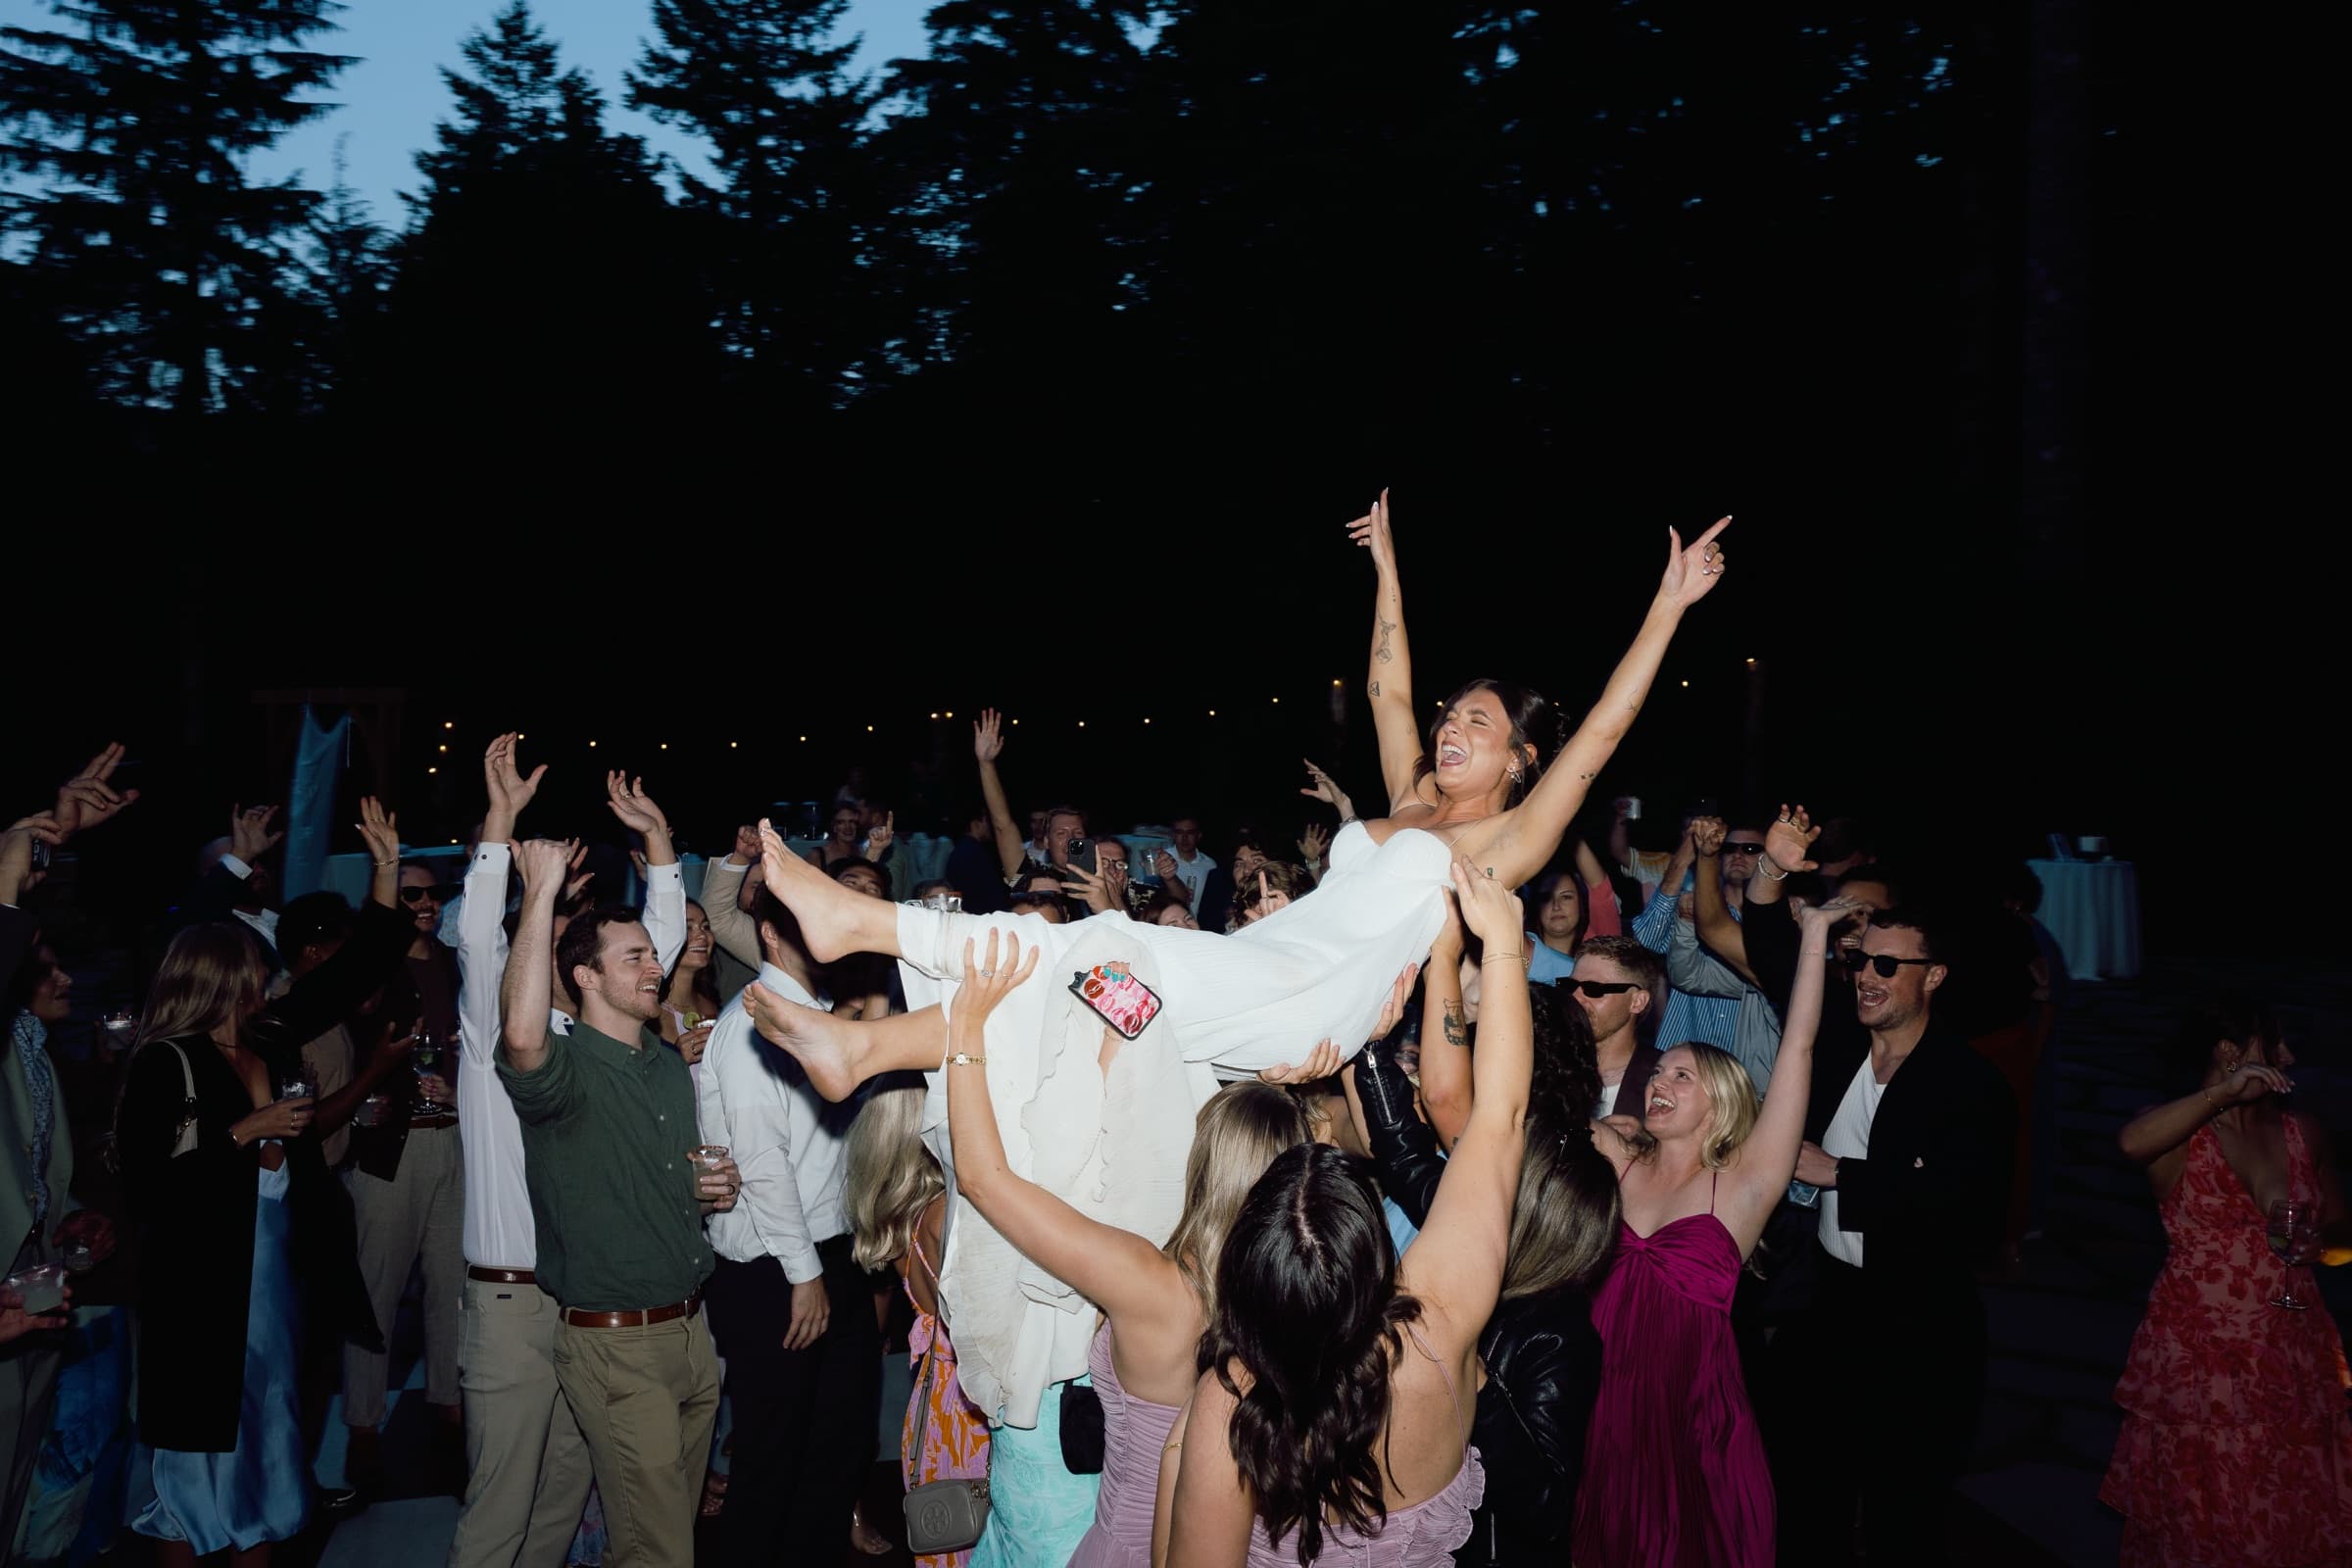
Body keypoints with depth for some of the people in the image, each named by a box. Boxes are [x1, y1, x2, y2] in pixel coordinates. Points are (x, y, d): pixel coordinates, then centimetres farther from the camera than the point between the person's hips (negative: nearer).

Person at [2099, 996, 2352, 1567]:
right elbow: (2131, 1141, -31)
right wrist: (2224, 1093, -30)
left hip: (2294, 1358, 5)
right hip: (2199, 1362, -4)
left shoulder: (2303, 1134, 9)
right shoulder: (2179, 1132, -7)